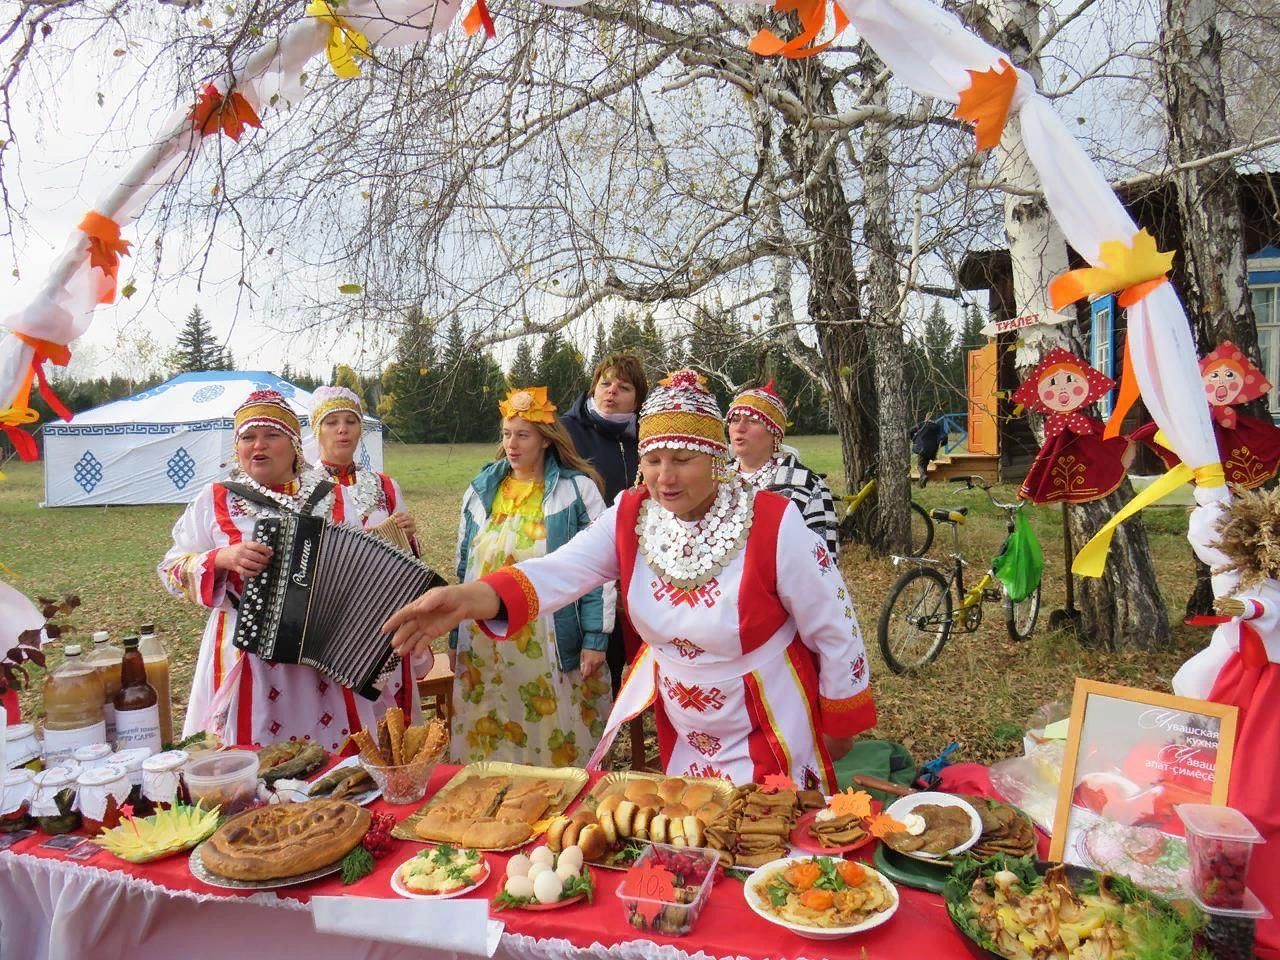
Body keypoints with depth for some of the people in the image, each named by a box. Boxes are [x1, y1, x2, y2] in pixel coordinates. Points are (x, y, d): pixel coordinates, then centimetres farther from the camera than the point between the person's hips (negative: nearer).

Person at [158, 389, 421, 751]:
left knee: (337, 761, 6)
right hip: (246, 661, -1)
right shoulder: (215, 500, 3)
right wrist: (223, 558, -15)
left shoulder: (333, 499, 6)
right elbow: (172, 570, 3)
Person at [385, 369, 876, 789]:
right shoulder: (629, 518, -11)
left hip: (770, 733, -3)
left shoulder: (773, 525, -23)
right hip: (678, 728, 4)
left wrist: (839, 725, -2)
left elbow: (835, 630, -13)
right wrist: (468, 598, -44)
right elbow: (559, 572, -26)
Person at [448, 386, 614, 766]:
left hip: (553, 646, -4)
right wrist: (455, 636, 14)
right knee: (488, 749, 12)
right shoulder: (481, 489, 9)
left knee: (557, 747, 4)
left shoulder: (577, 490, -4)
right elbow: (464, 567, 14)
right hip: (485, 645, 4)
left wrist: (595, 640, -9)